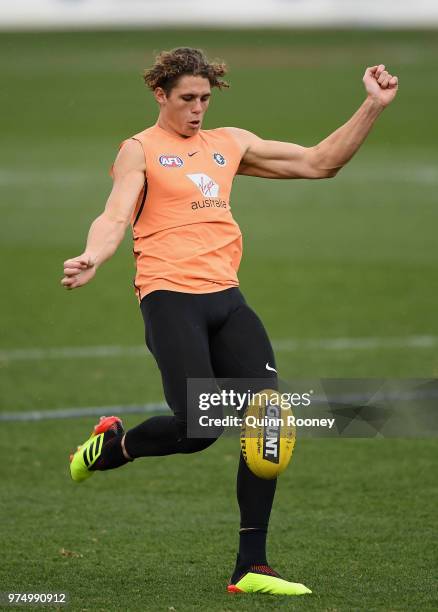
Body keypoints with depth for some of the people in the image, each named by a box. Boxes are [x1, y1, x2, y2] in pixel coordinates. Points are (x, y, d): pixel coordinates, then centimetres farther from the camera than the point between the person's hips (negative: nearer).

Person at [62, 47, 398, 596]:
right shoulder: (140, 150, 5)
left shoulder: (230, 143, 20)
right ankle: (112, 446, 16)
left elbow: (319, 162, 22)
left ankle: (251, 567, -3)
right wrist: (91, 258, -32)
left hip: (225, 298, 5)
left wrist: (373, 106, 15)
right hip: (170, 298, -5)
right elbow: (115, 217, -10)